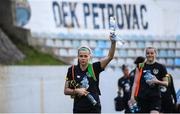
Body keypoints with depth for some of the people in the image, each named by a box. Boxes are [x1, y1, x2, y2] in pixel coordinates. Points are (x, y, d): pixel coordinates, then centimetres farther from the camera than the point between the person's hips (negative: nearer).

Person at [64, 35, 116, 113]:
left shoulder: (94, 68, 1)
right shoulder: (72, 70, 3)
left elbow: (110, 57, -10)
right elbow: (66, 90, 6)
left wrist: (113, 43, -24)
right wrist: (76, 91, -12)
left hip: (94, 108, -1)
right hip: (79, 109, 1)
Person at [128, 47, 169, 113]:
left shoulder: (160, 67, 5)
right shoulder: (140, 67, 7)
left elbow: (166, 83, 8)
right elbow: (136, 83, 6)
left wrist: (157, 81, -12)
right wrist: (132, 97, -4)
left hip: (155, 98, -2)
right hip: (142, 97, 2)